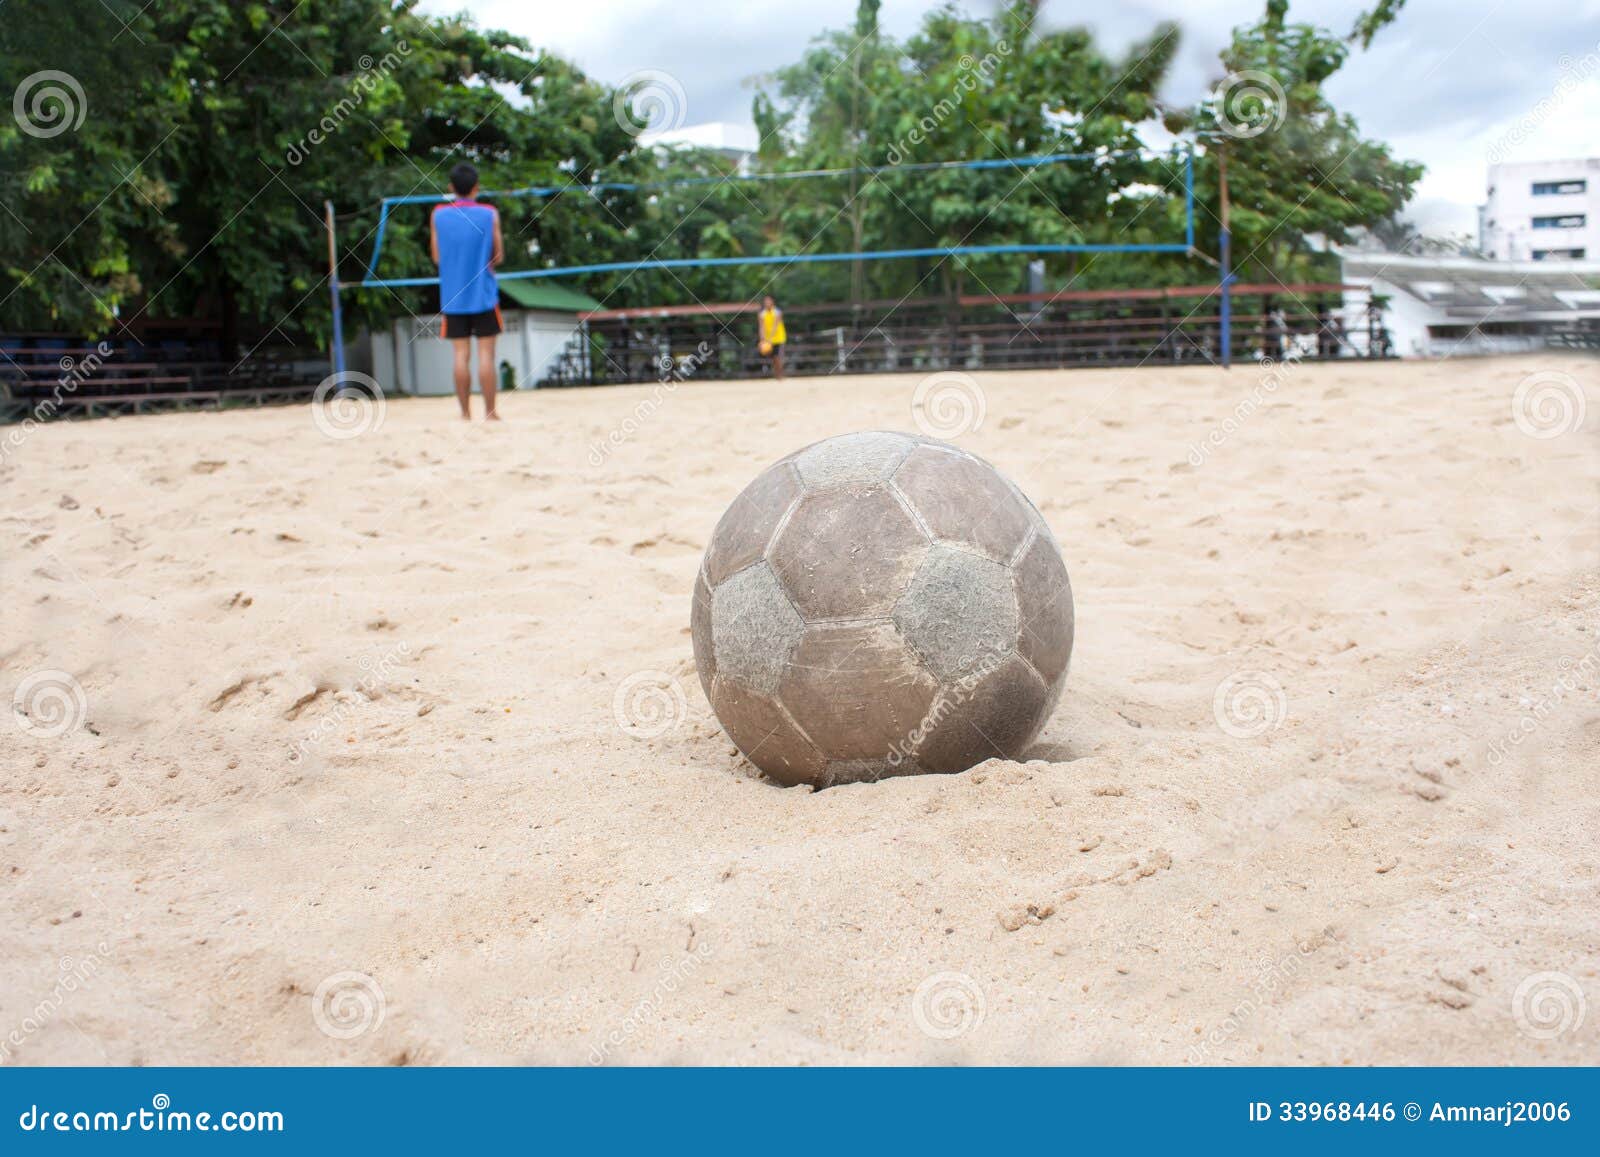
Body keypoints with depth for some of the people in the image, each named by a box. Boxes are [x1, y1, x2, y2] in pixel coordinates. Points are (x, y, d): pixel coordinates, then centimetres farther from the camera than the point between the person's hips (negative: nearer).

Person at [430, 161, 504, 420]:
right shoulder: (489, 214, -3)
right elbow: (498, 256, 1)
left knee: (461, 355, 4)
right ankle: (489, 412, -1)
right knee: (486, 354, 0)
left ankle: (465, 413, 4)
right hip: (483, 295, -2)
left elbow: (436, 257, 8)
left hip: (452, 296, 2)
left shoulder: (438, 215, 2)